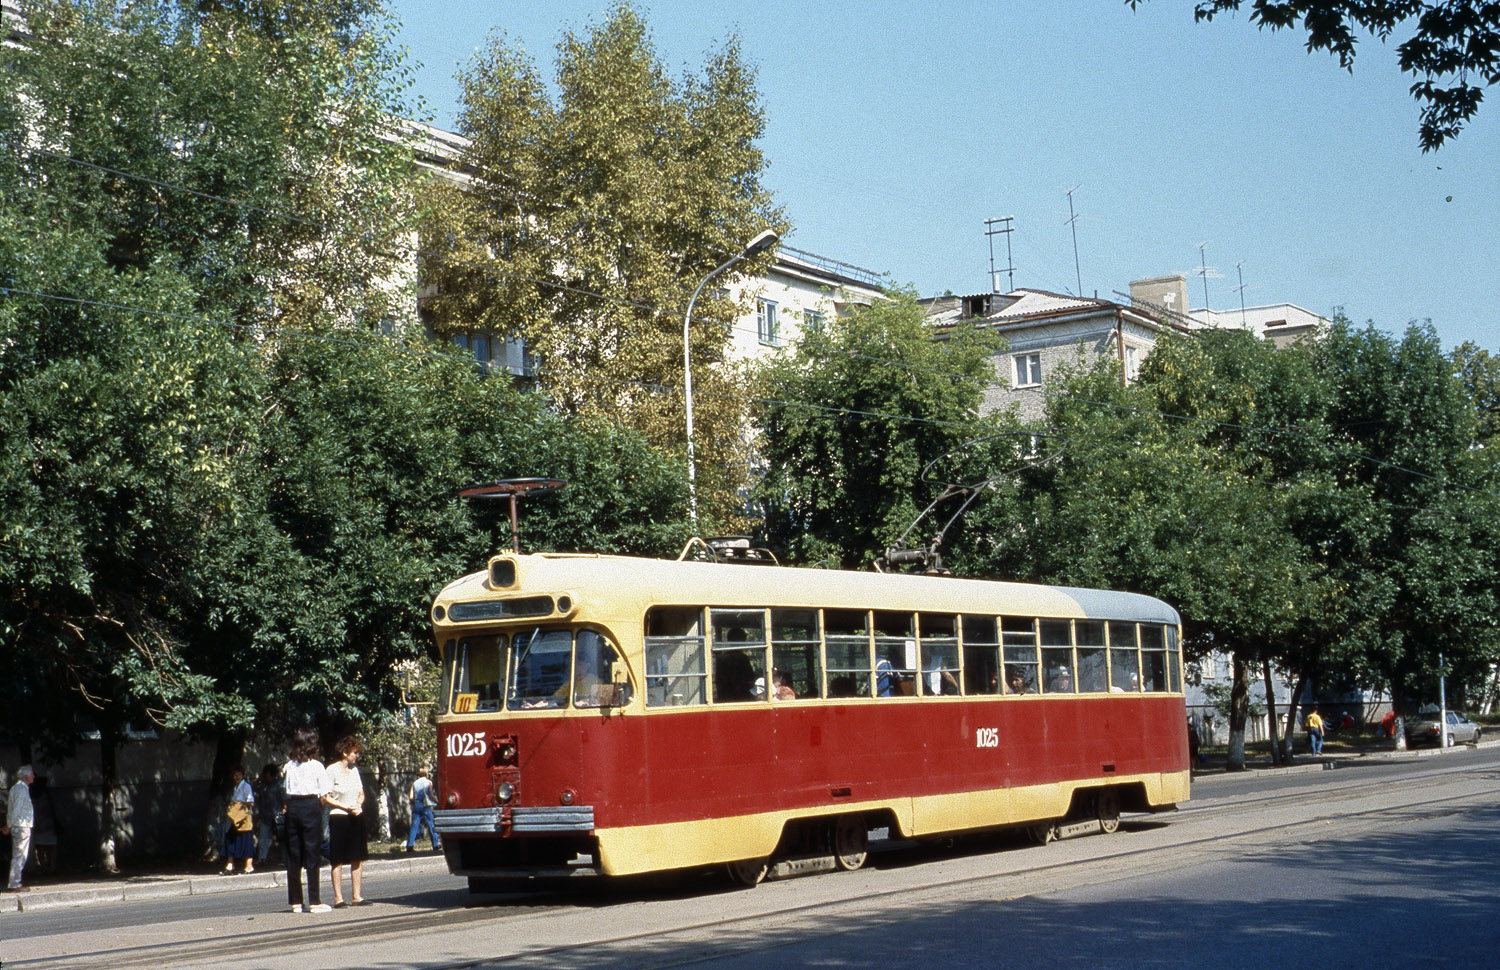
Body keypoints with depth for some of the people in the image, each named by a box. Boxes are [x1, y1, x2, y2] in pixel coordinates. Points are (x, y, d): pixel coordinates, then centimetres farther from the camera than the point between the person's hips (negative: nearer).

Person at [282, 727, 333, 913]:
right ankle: (314, 901, -2)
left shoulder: (288, 766, 6)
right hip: (311, 806, -4)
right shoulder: (316, 766, -4)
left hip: (293, 808, 4)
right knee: (312, 854, -1)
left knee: (293, 856, 8)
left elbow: (284, 793, 3)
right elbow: (323, 795, -5)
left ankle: (295, 902, 11)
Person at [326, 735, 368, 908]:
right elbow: (326, 797, -9)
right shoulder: (332, 770, -7)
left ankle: (356, 895, 11)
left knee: (358, 858, 6)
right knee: (337, 860, -3)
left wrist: (358, 805, -3)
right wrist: (346, 807, -16)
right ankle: (338, 897, 0)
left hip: (356, 817, 6)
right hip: (338, 817, -6)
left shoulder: (354, 770, 13)